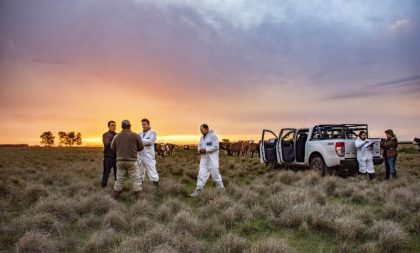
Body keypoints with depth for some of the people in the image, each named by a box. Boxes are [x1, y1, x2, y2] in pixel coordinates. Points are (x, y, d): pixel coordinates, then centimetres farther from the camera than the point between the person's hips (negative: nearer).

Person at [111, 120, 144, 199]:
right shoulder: (135, 135, -6)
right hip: (132, 161, -3)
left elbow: (113, 148, 12)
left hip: (120, 161, 3)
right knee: (136, 179, 3)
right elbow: (141, 147, 2)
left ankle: (116, 196, 19)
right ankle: (138, 197, 0)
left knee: (119, 179, 15)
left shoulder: (117, 136, 2)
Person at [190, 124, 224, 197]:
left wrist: (205, 150, -22)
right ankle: (198, 191, -2)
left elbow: (216, 146, -20)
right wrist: (200, 150, -5)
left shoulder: (213, 136, -11)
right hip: (204, 159, 7)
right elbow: (199, 146, 19)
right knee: (202, 174, 0)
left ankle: (221, 189, 22)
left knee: (215, 174, 2)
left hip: (212, 159, -7)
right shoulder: (202, 138, 13)